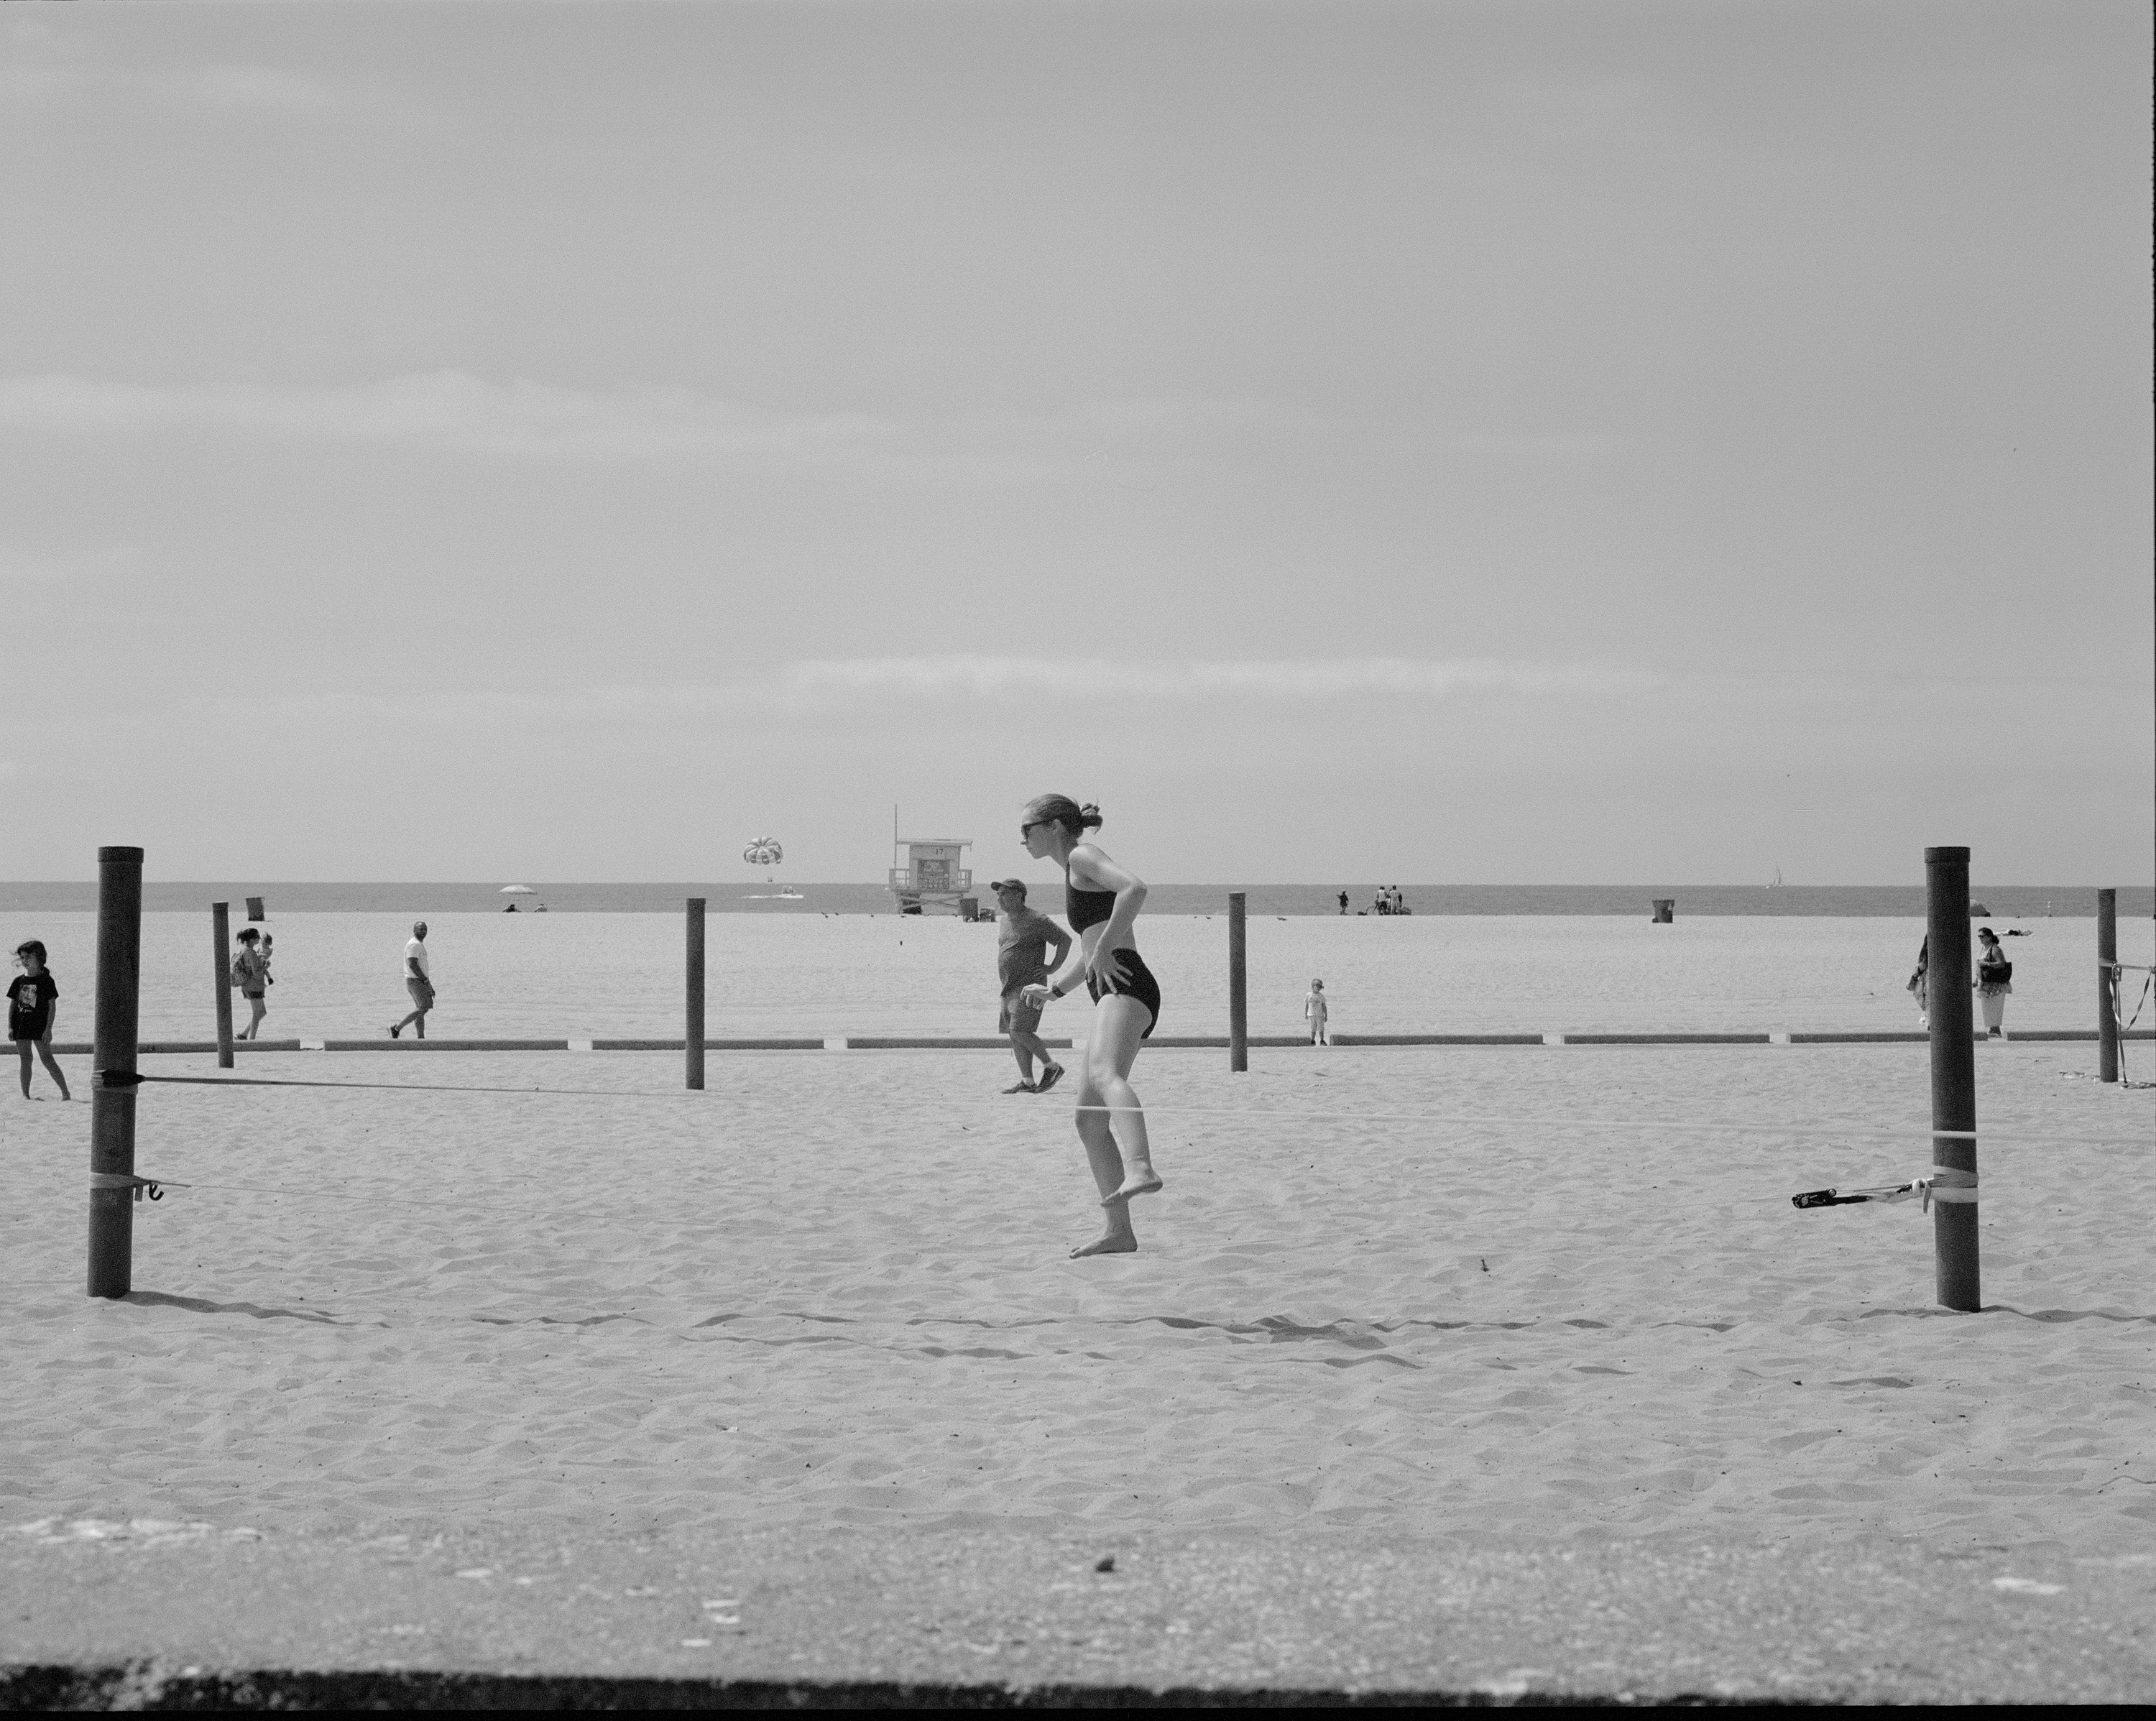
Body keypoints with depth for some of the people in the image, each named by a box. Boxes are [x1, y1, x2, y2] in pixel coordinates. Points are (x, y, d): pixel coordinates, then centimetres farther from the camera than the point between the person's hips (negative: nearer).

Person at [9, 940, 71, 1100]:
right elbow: (12, 1005, 12)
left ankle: (66, 1092, -1)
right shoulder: (18, 982, 8)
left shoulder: (46, 981, -4)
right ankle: (25, 1094, 9)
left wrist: (48, 1029, -11)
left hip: (40, 1027, -4)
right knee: (25, 1059, 4)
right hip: (21, 1025, 4)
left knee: (47, 1059, -7)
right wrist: (10, 1027, 3)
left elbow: (52, 1006, -5)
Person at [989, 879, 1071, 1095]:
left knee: (1019, 1031, -17)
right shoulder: (1004, 921, 14)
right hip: (1009, 988, 9)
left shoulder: (1036, 921, -11)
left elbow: (1065, 940, -8)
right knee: (1015, 1035, 4)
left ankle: (1052, 1067, -2)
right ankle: (1027, 1082, 7)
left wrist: (1052, 968, -10)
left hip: (1030, 986, -9)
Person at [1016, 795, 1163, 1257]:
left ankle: (1140, 1170, -61)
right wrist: (1056, 987, 38)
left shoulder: (1083, 855, -1)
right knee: (1089, 1119, 10)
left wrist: (1104, 950, -21)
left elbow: (1135, 888, -22)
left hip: (1125, 985, -10)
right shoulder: (1075, 873, 29)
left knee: (1104, 1072, -36)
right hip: (1113, 993, 10)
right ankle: (1119, 1231, 14)